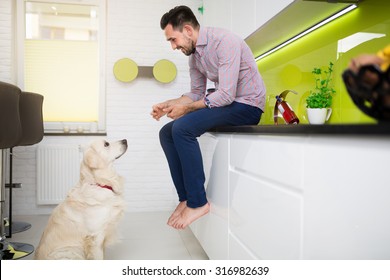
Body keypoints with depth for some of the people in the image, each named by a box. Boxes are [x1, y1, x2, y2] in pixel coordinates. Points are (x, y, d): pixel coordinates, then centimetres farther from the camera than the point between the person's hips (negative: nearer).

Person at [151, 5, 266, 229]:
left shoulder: (224, 42, -19)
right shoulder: (194, 54, 8)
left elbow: (226, 95, -25)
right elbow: (196, 93, 15)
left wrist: (186, 108, -17)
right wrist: (168, 105, -1)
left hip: (247, 106, -9)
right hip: (223, 102, 9)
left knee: (182, 128, -27)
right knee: (167, 133, -1)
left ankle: (198, 202, -16)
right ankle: (186, 198, 1)